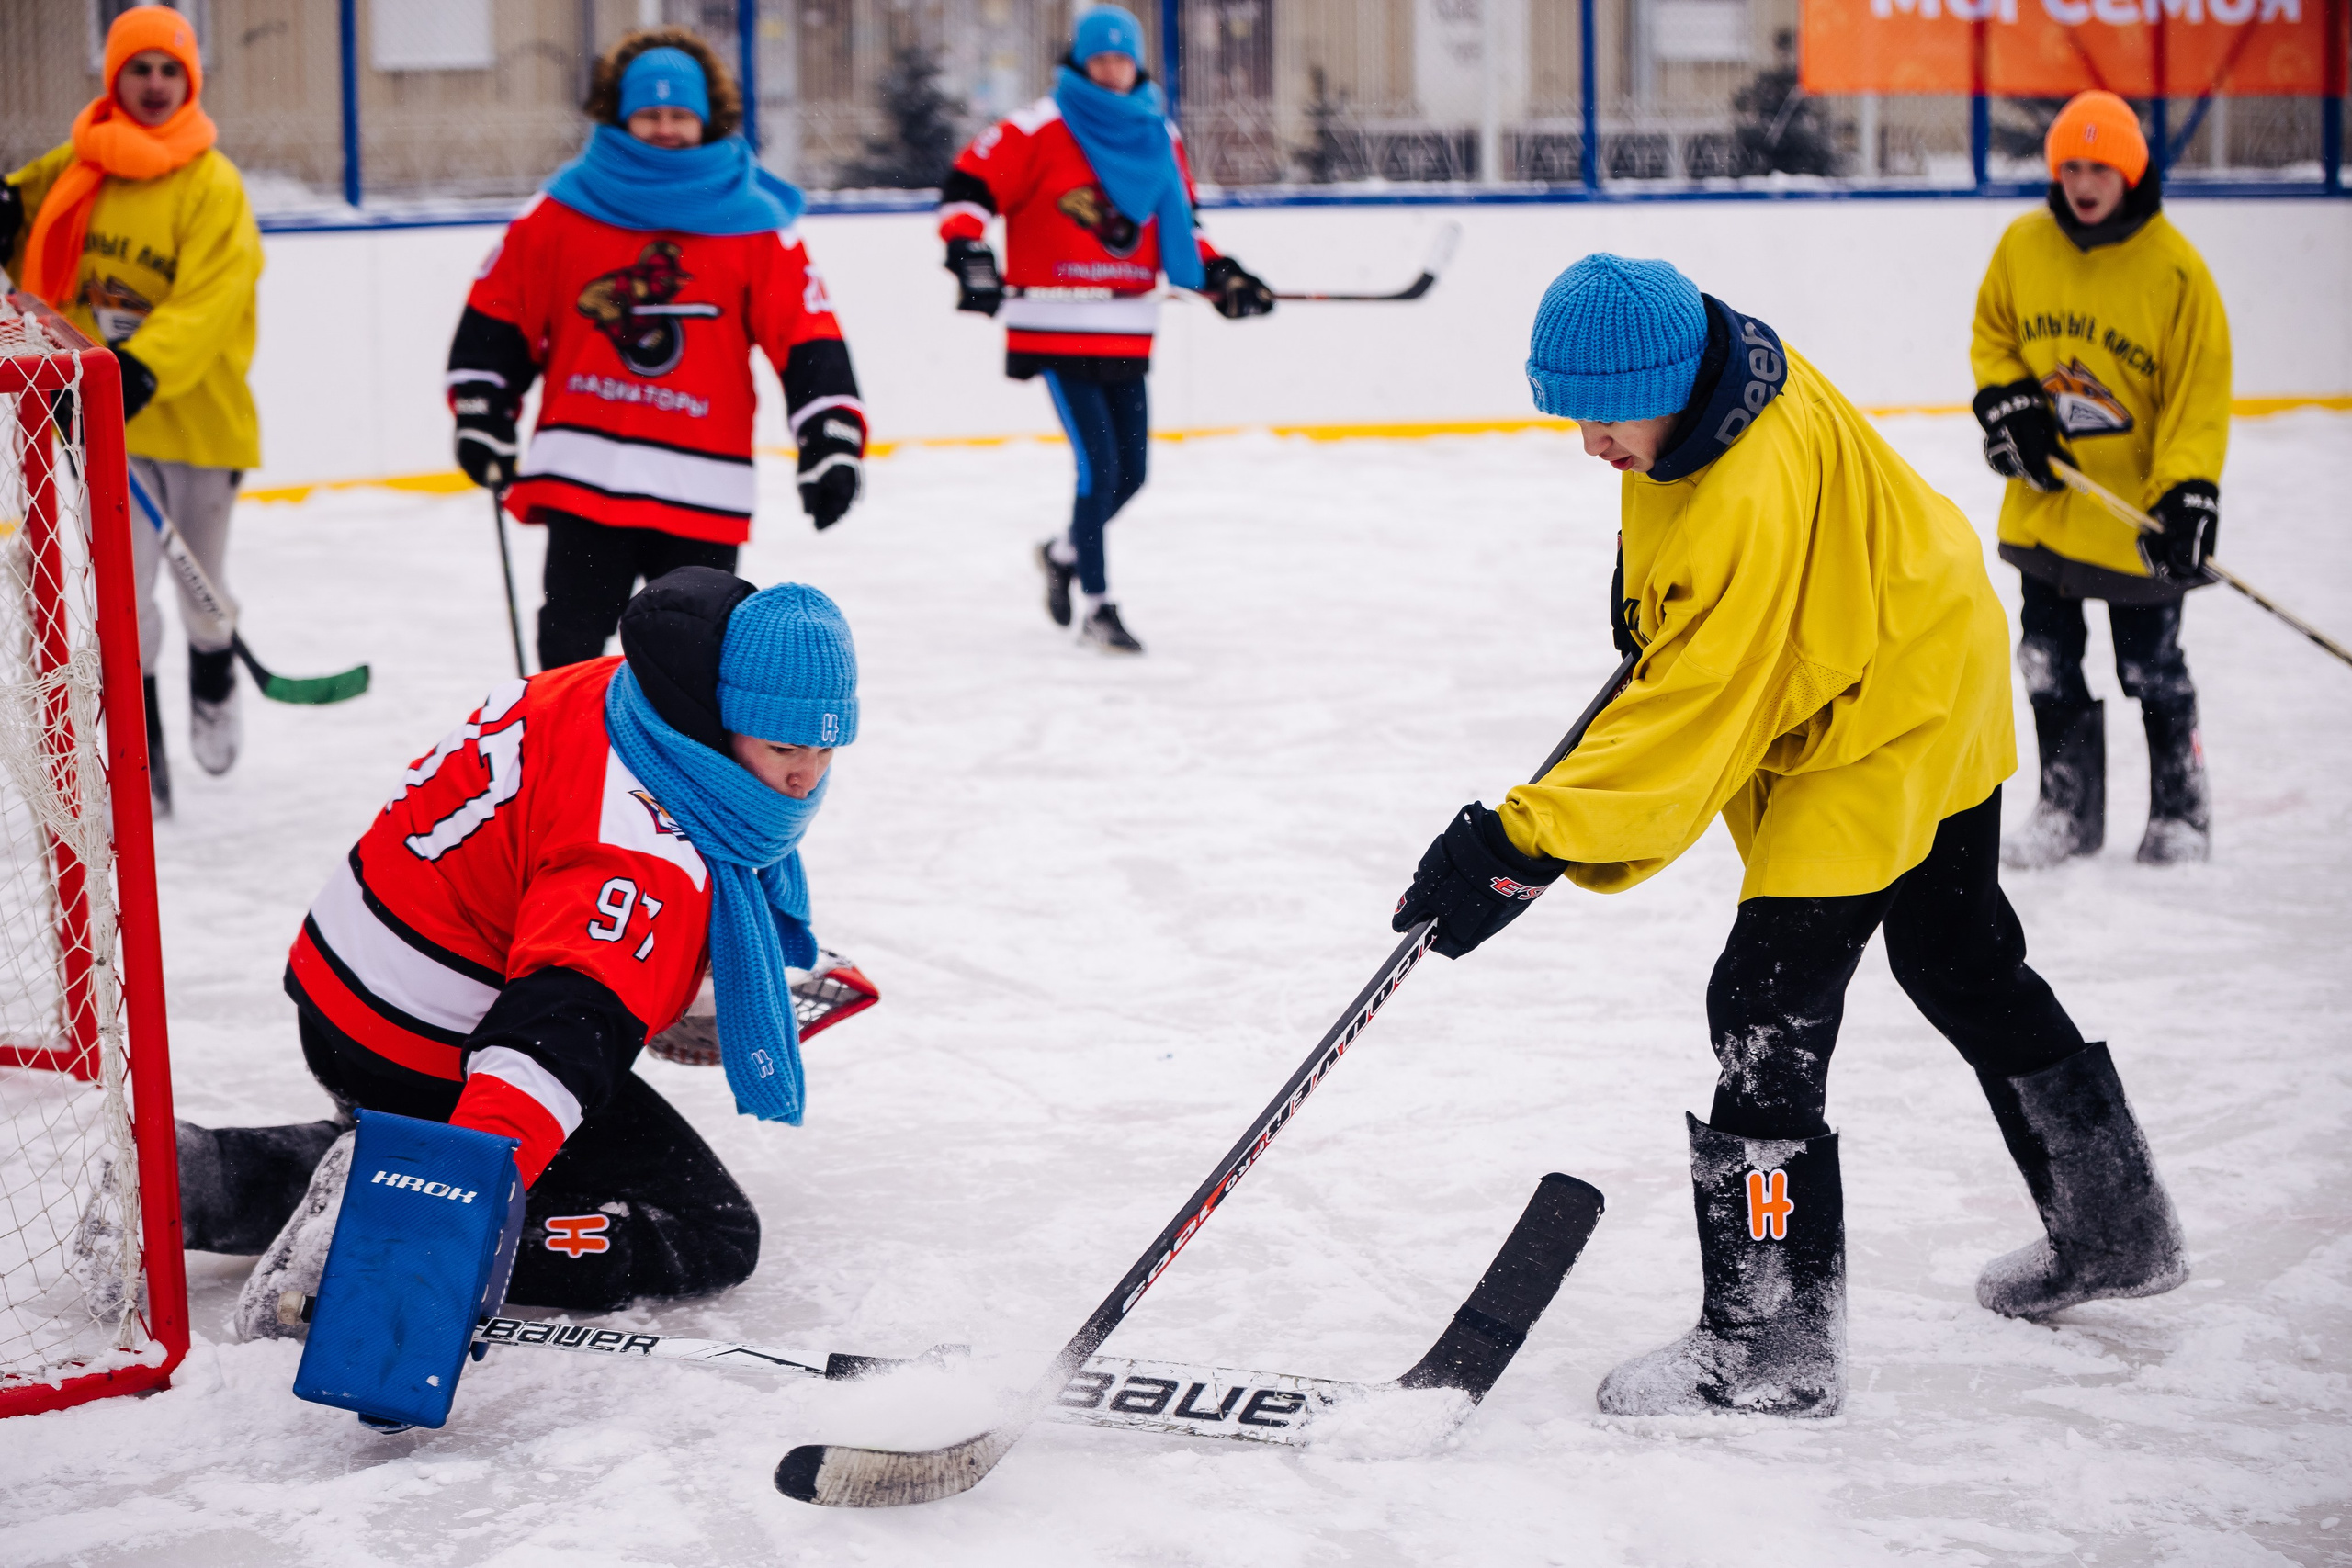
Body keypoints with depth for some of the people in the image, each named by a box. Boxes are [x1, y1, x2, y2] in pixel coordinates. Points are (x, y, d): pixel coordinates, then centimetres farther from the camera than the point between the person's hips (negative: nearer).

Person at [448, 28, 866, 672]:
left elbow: (808, 340, -3)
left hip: (701, 491, 0)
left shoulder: (753, 222, 1)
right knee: (572, 640, 7)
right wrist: (481, 414, 7)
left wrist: (833, 442, -12)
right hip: (582, 475, 1)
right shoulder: (564, 209, 4)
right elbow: (499, 312, 10)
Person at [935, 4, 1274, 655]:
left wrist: (1219, 277, 10)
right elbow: (968, 186, -8)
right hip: (1054, 327, -6)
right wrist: (968, 255, -21)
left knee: (1129, 473, 10)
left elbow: (1176, 226, 20)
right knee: (1099, 466, -12)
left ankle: (1063, 553, 37)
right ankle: (1096, 606, -1)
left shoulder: (1160, 136, 11)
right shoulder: (1038, 130, -7)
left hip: (1127, 337, 6)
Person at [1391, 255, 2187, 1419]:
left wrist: (1524, 846, -39)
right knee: (1967, 966, 23)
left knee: (1767, 1005, -14)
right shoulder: (1691, 386, -9)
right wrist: (1648, 586, 25)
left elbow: (1689, 723, -37)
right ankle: (2118, 1231, 42)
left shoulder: (1752, 500, -37)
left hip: (1884, 727, -11)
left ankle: (1773, 1341, -9)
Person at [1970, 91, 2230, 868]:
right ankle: (2068, 809, 24)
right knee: (2049, 665, 10)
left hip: (2137, 512, -4)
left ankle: (2181, 806, 25)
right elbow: (1991, 333, 14)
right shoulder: (2023, 246, -1)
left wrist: (2188, 492, -20)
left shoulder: (2175, 267, -13)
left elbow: (2200, 389, -12)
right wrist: (2006, 403, -3)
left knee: (2153, 669, 7)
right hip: (2045, 503, 4)